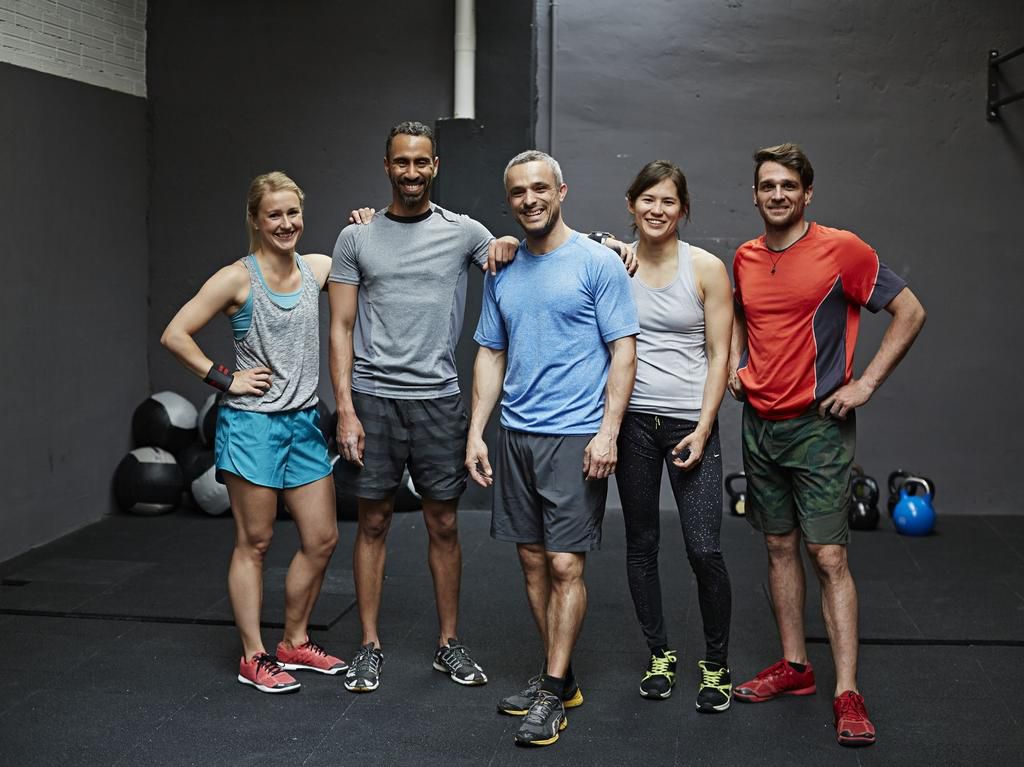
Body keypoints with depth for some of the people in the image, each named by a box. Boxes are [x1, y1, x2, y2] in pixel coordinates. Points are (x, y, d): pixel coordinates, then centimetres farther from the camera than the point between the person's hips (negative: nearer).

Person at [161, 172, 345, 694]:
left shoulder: (317, 269, 5)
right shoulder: (237, 279, -10)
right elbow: (175, 335, -11)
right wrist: (224, 380, -10)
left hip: (303, 422, 6)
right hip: (251, 423, -6)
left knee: (322, 539, 9)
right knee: (254, 543, 2)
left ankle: (294, 644, 25)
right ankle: (254, 657, 13)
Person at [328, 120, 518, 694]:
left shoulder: (464, 232, 4)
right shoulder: (357, 238, 3)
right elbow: (342, 329, 2)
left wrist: (509, 247, -11)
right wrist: (345, 410, -7)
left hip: (439, 399, 0)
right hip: (373, 398, 0)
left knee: (445, 524, 7)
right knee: (374, 522, 6)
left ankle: (450, 644, 20)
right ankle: (371, 646, 17)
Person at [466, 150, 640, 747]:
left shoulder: (598, 262, -5)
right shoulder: (502, 272, 11)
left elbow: (624, 351, -7)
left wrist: (608, 431, -15)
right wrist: (476, 432, 9)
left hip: (576, 438, -6)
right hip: (516, 436, 6)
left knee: (566, 565, -6)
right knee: (533, 561, 11)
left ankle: (552, 694, 2)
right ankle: (560, 677, 23)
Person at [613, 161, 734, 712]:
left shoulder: (706, 268, -1)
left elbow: (719, 356, -1)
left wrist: (703, 428, -9)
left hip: (690, 422, -2)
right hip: (632, 420, 2)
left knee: (704, 548, -7)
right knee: (641, 544, 10)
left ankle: (716, 665, 11)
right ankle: (660, 655, 25)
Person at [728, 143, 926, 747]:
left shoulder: (841, 250, -10)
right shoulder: (745, 259, 7)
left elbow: (910, 312, -7)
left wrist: (865, 384, -12)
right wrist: (735, 361, 8)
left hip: (818, 425, -6)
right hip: (760, 422, 6)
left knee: (829, 556, -8)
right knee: (780, 548, 12)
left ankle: (848, 694, -5)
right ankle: (795, 667, 24)